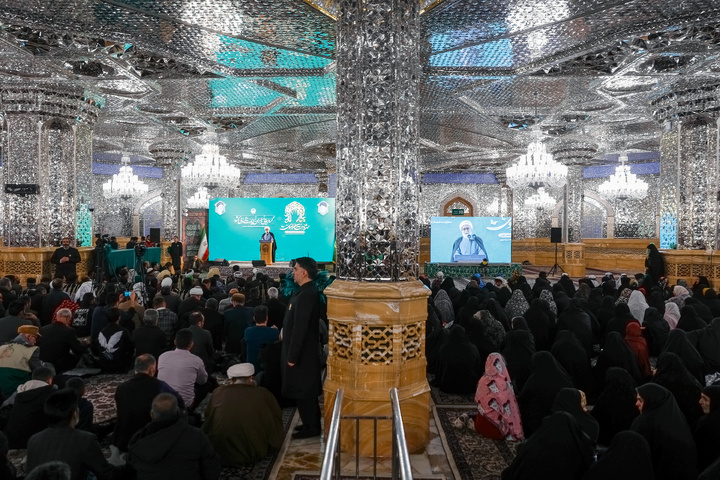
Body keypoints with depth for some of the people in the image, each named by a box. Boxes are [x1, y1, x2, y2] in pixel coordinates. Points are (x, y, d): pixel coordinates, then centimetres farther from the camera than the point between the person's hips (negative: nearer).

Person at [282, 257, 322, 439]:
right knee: (306, 392, 18)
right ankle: (310, 424, 29)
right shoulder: (306, 292, 8)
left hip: (302, 353, -10)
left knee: (303, 392, 2)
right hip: (303, 351, 10)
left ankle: (311, 427, 14)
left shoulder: (306, 295, -23)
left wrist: (292, 356, -21)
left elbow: (300, 328, -25)